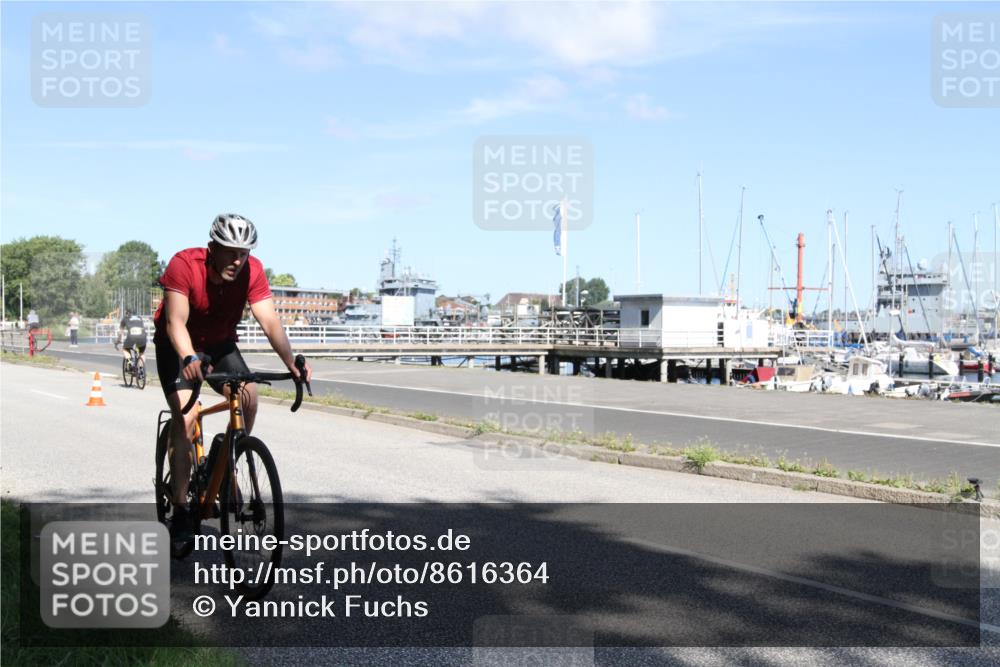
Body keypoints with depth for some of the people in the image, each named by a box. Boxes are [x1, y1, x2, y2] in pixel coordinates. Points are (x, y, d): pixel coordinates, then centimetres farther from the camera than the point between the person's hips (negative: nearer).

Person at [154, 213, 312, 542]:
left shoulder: (252, 271, -21)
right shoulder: (183, 265, -30)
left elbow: (269, 321, -29)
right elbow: (175, 321, -39)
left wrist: (291, 362, -45)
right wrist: (190, 359, -57)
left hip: (219, 343, 3)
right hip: (178, 347, -3)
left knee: (248, 396, -22)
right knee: (184, 418, -18)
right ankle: (180, 510, -9)